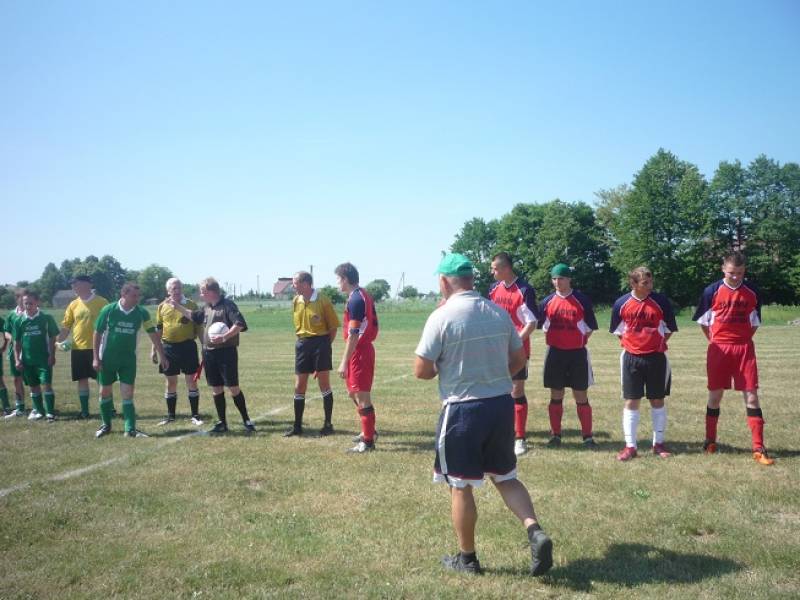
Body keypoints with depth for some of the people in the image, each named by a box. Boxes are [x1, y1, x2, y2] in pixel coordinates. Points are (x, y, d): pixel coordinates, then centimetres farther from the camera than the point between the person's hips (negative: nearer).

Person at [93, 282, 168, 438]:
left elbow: (153, 334, 0)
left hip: (129, 359, 0)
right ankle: (106, 425, 26)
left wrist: (162, 356, -2)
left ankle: (130, 429, -2)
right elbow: (98, 333, -3)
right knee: (105, 392, 9)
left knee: (128, 393, -3)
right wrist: (96, 358, -6)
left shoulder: (142, 313, -5)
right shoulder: (108, 310, -9)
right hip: (107, 359, 0)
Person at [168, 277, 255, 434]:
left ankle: (246, 421, 7)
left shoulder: (227, 305, -12)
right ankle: (222, 423, 19)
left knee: (233, 387, -5)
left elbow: (240, 324, -23)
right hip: (209, 353, 7)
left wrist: (224, 337, -29)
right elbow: (194, 316, 32)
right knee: (216, 389, 10)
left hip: (226, 352, -7)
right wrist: (177, 306, 28)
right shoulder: (207, 308, 13)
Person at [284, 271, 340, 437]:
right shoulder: (296, 301, 7)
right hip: (302, 344, 6)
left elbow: (333, 326, -5)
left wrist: (325, 345, -6)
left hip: (320, 343, -6)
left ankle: (328, 424, 12)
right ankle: (297, 426, 16)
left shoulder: (323, 301, -11)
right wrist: (303, 340, 10)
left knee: (324, 384, 1)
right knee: (299, 386, 7)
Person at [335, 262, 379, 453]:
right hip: (365, 348, 10)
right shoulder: (363, 295, 12)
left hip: (359, 352, -10)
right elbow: (373, 325, 17)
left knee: (362, 396, -2)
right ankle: (368, 431, 33)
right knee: (355, 393, 21)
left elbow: (353, 334, -21)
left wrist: (344, 362, -19)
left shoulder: (355, 299, -18)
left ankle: (368, 441, 5)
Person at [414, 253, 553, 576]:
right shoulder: (499, 312, 4)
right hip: (502, 404, 5)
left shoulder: (442, 317, -13)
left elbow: (421, 371, -11)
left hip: (463, 409, -5)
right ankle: (536, 532, 1)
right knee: (506, 477, 20)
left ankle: (467, 558, 22)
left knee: (460, 485, 10)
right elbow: (519, 360, 12)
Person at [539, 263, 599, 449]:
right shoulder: (547, 302, 2)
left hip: (577, 353, -2)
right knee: (556, 396, 8)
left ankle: (587, 436, 10)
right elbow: (542, 325, 14)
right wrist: (553, 340, 7)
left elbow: (590, 327, 3)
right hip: (555, 353, 2)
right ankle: (555, 435, 17)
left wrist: (580, 341, 0)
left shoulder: (582, 301, -4)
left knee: (581, 396, 3)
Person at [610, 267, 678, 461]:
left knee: (657, 401, 8)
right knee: (631, 401, 2)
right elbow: (617, 330, 10)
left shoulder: (661, 301, -6)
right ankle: (630, 446, 8)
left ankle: (658, 443, 21)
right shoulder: (621, 303, -3)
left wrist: (657, 343, 3)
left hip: (656, 357, 0)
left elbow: (669, 329, 5)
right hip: (631, 358, 0)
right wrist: (632, 344, 5)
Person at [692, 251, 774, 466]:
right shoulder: (712, 291, -3)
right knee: (715, 395, 7)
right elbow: (703, 322, 6)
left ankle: (758, 449, -1)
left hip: (744, 348, 1)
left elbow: (755, 323, 13)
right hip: (719, 348, -1)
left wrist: (743, 340, 5)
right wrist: (715, 342, 4)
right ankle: (710, 440, 23)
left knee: (751, 395, -3)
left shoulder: (752, 292, 2)